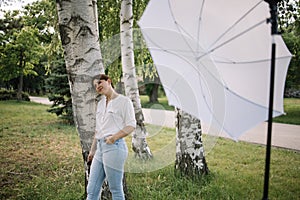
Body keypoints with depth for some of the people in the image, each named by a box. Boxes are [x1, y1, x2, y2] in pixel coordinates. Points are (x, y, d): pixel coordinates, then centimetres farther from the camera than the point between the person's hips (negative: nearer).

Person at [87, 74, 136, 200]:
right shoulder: (100, 103, 18)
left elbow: (131, 126, -8)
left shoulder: (124, 101, -3)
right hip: (100, 147, 8)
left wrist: (114, 137, -21)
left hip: (114, 147, -7)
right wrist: (92, 150, 21)